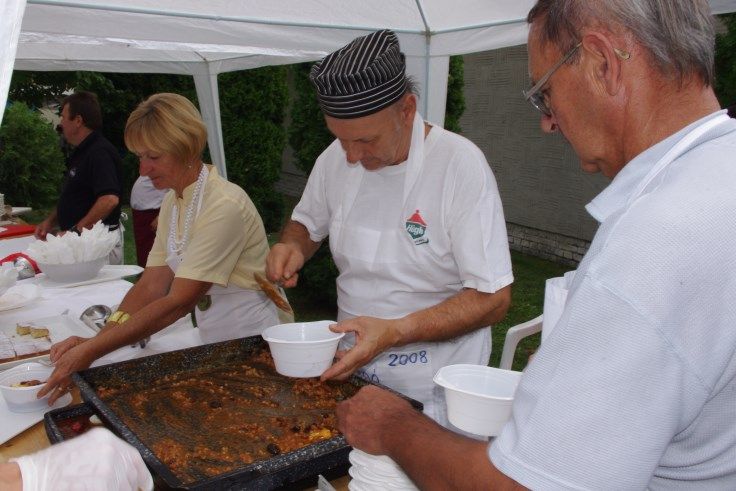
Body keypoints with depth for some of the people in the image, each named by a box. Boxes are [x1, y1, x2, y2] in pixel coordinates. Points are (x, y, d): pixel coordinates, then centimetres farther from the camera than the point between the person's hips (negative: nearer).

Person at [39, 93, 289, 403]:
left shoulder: (224, 206, -23)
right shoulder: (172, 202, 3)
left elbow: (179, 302, -25)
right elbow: (151, 285, 0)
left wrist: (92, 351, -24)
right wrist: (94, 341, -12)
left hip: (252, 345, -7)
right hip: (214, 342, 7)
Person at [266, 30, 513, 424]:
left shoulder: (461, 164, -20)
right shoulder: (335, 158, -3)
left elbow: (493, 298, -20)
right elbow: (306, 224, 16)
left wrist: (393, 332, -30)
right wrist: (291, 247, -9)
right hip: (352, 369, 5)